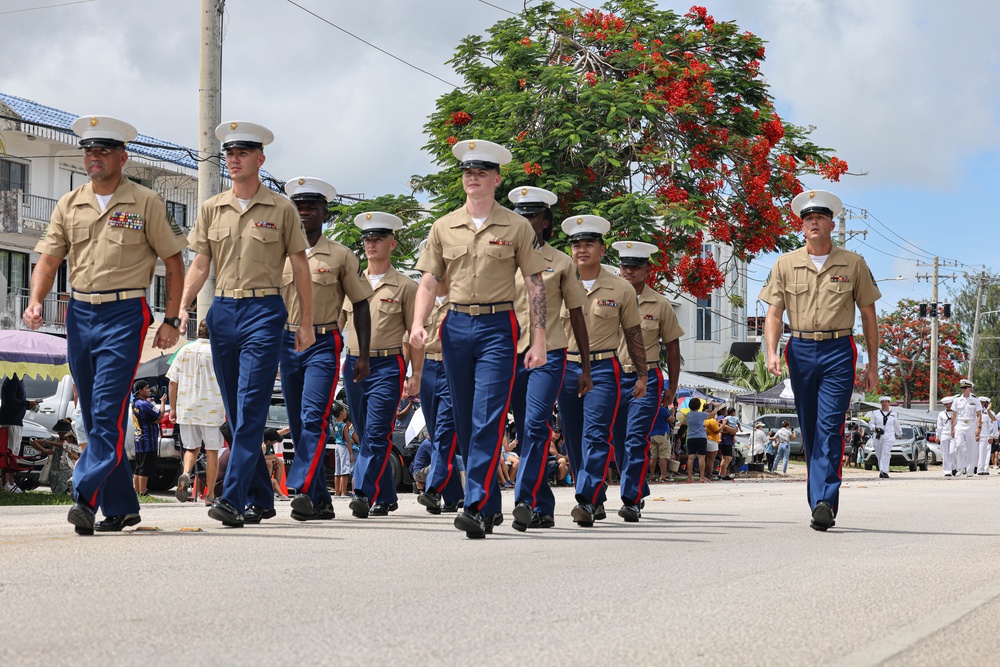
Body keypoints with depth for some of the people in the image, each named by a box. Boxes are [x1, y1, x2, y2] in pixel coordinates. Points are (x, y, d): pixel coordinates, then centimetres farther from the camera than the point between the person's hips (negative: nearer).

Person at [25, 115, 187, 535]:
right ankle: (120, 506, 15)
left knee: (108, 411, -15)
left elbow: (174, 263, 3)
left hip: (125, 314, -5)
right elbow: (48, 260, 9)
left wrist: (171, 321, -2)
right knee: (95, 416, 8)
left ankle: (86, 497, -20)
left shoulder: (146, 203, 1)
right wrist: (36, 301, -10)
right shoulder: (69, 205, 11)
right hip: (80, 313, 5)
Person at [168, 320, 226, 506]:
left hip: (186, 410, 3)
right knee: (212, 452, 6)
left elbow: (172, 382, 5)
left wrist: (173, 408, 12)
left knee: (192, 448, 16)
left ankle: (185, 474, -13)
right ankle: (210, 495, 6)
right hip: (212, 410, -3)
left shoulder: (184, 351, 5)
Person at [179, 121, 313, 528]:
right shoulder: (211, 209, 11)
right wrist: (183, 306, -6)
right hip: (222, 310, 5)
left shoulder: (281, 209, 2)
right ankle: (261, 499, 17)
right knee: (236, 412, 8)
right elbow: (200, 265, 10)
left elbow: (300, 268, 4)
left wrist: (306, 323, 1)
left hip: (264, 310, -5)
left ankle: (234, 500, -19)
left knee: (251, 407, -14)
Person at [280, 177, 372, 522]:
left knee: (314, 418, -18)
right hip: (286, 344, 4)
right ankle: (320, 500, 13)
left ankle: (302, 489, -27)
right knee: (298, 425, 6)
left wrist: (363, 355, -1)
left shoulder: (341, 256, 3)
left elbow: (360, 305, 5)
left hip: (324, 344, -4)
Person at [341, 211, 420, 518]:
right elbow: (335, 323, 17)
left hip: (387, 366, -5)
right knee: (367, 434, 9)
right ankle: (385, 498, 17)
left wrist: (416, 374, -4)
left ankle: (365, 494, -19)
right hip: (354, 364, 5)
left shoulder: (405, 286, 1)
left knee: (377, 433, -13)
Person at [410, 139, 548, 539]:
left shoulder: (516, 227, 1)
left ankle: (476, 508, -18)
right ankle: (491, 506, 19)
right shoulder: (444, 227, 9)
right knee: (465, 423, 8)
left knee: (488, 421, -14)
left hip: (498, 326, -4)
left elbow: (535, 285, 0)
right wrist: (418, 324, -7)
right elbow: (429, 281, 10)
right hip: (456, 326, 4)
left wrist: (539, 341, -5)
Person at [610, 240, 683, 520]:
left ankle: (631, 499, -16)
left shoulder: (660, 304, 4)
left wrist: (672, 387, 8)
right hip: (613, 378, 3)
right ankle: (639, 492, 24)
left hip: (646, 378, -3)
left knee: (636, 439, -14)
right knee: (619, 442, 7)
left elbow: (672, 346, 10)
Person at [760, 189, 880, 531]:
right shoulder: (786, 264, 7)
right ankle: (821, 505, 15)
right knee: (809, 429, 7)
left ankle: (824, 502, -21)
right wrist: (772, 352, -12)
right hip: (801, 351, 2)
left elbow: (868, 314, 10)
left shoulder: (853, 264, 5)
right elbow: (773, 312, 4)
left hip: (838, 351, -2)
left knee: (829, 426, -15)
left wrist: (873, 364, 7)